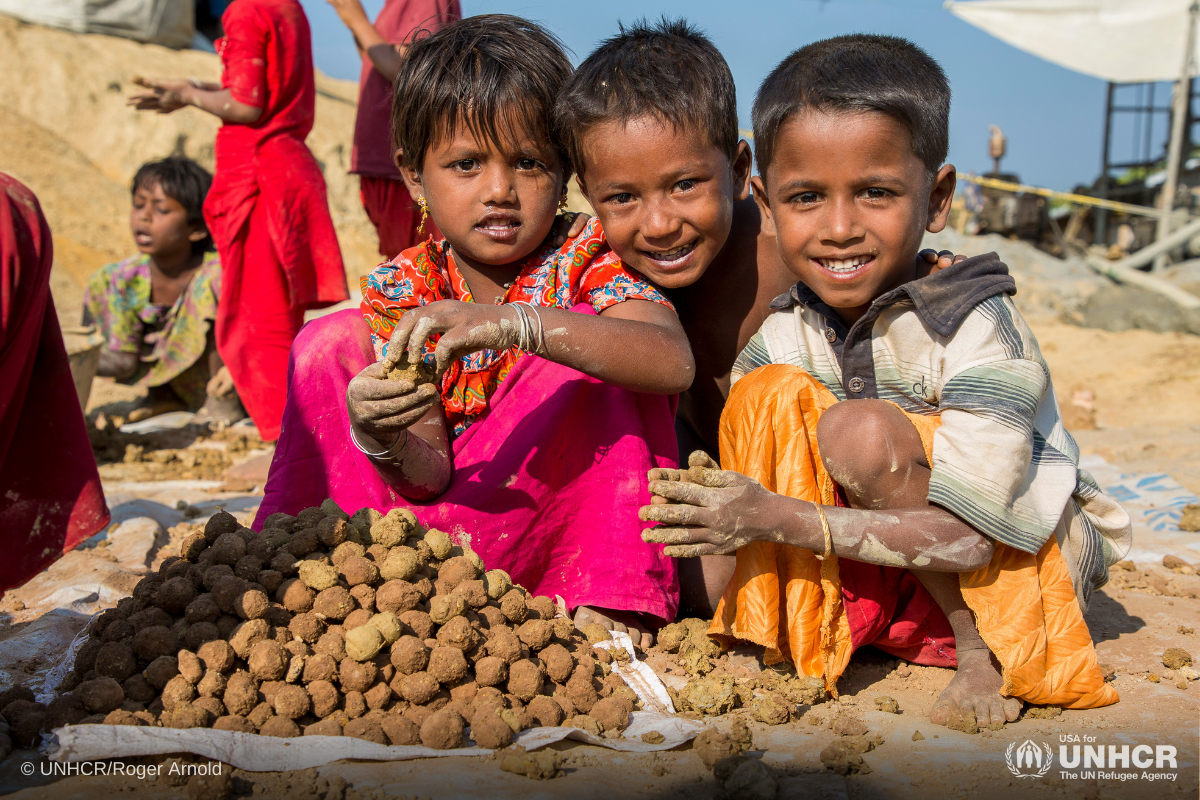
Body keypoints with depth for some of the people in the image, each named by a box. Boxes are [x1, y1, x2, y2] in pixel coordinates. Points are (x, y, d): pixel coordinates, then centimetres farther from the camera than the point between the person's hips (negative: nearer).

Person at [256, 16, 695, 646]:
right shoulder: (400, 290, -8)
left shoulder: (587, 262, -14)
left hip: (566, 517, -2)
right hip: (432, 507, 3)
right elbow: (430, 475, -14)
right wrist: (380, 441, -38)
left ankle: (606, 602, -22)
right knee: (331, 340, -9)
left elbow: (674, 362, -37)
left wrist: (515, 322, -49)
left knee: (582, 336, -27)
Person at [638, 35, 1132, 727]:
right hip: (887, 580, 5)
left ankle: (985, 647, -12)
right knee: (769, 396, -16)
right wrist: (705, 506, -28)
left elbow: (967, 538, -29)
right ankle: (775, 640, -8)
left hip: (1027, 561, -4)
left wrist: (780, 518, -34)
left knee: (859, 434, -31)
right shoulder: (780, 339, -8)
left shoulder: (978, 329, -24)